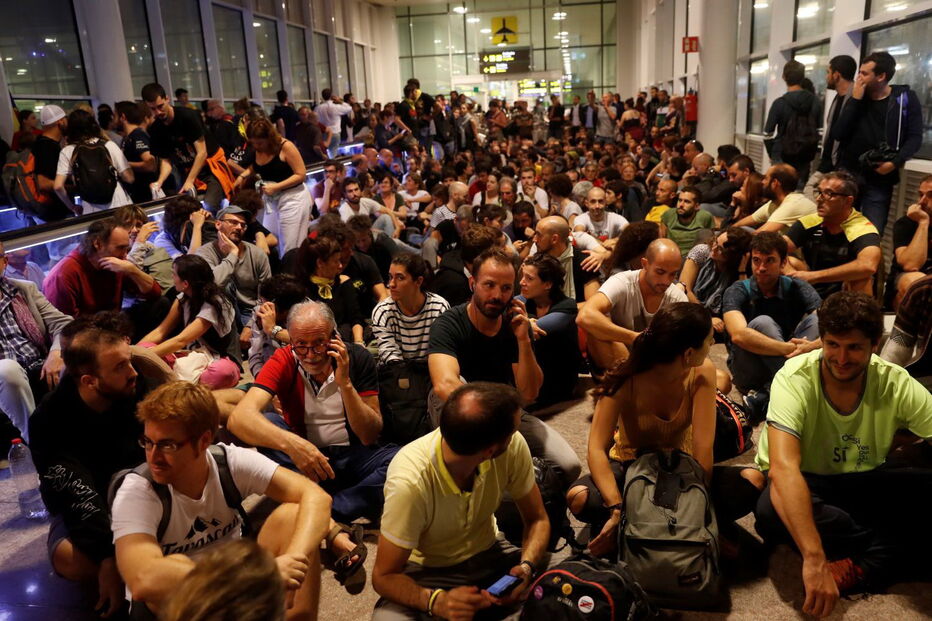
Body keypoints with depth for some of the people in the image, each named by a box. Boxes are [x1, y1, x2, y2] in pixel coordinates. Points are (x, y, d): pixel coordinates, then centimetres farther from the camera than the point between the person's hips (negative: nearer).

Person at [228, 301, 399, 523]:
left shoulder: (357, 358, -9)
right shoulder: (283, 362, -10)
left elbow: (370, 436, -10)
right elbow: (239, 417, -27)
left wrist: (345, 384, -23)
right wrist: (290, 443, -43)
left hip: (353, 456, 0)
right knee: (267, 423, -28)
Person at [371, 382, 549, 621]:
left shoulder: (513, 446, -22)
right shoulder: (410, 482, -33)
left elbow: (537, 519, -6)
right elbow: (384, 577, -21)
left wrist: (526, 567, -26)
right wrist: (437, 601, -40)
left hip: (488, 556, 4)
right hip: (428, 573, -4)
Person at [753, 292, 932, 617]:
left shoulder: (896, 384, -14)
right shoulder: (794, 379, -26)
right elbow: (783, 467, -39)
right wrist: (814, 559, -49)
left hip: (866, 482, 3)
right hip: (807, 485, -2)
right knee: (771, 512, -37)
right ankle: (896, 551, -15)